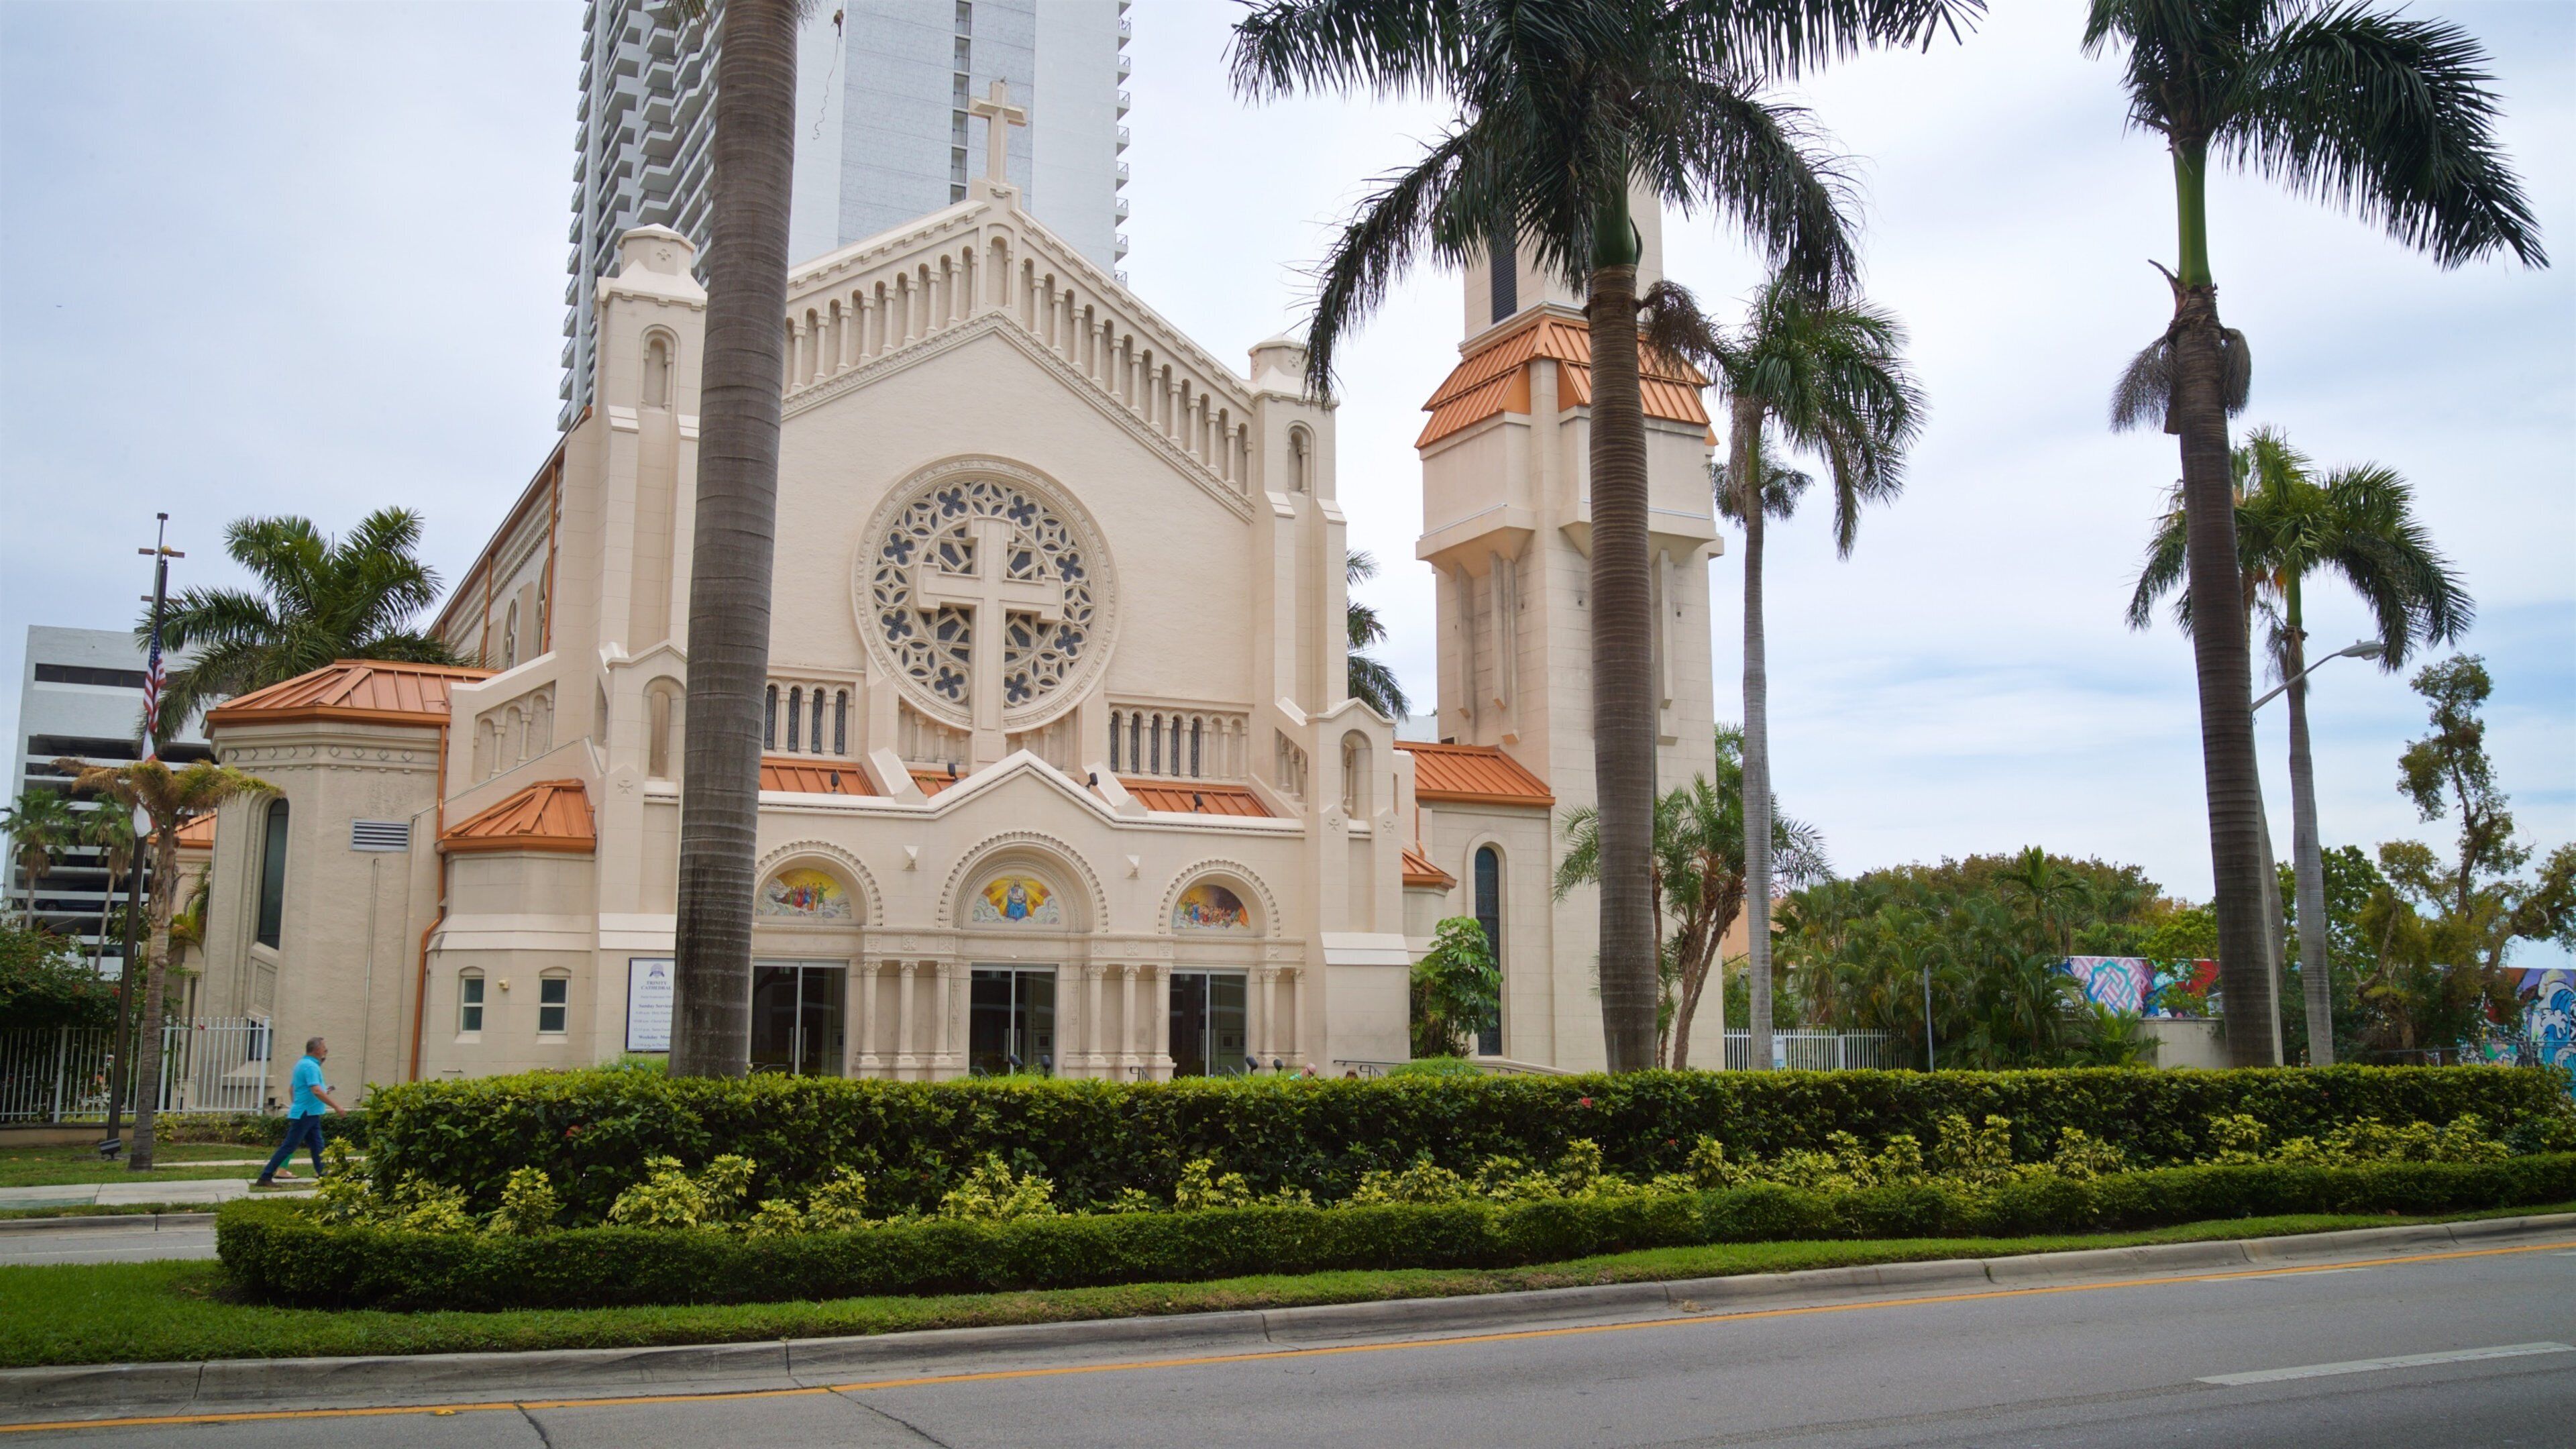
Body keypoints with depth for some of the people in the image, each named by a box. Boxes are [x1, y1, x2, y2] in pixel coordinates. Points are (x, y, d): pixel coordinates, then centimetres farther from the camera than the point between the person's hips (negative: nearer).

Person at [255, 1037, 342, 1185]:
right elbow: (317, 1091, -27)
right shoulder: (310, 1066, -17)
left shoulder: (303, 1064, 15)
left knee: (317, 1147, 11)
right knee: (289, 1146, -7)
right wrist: (335, 1106, -22)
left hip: (310, 1114, 10)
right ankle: (265, 1177, -4)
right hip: (305, 1115, -10)